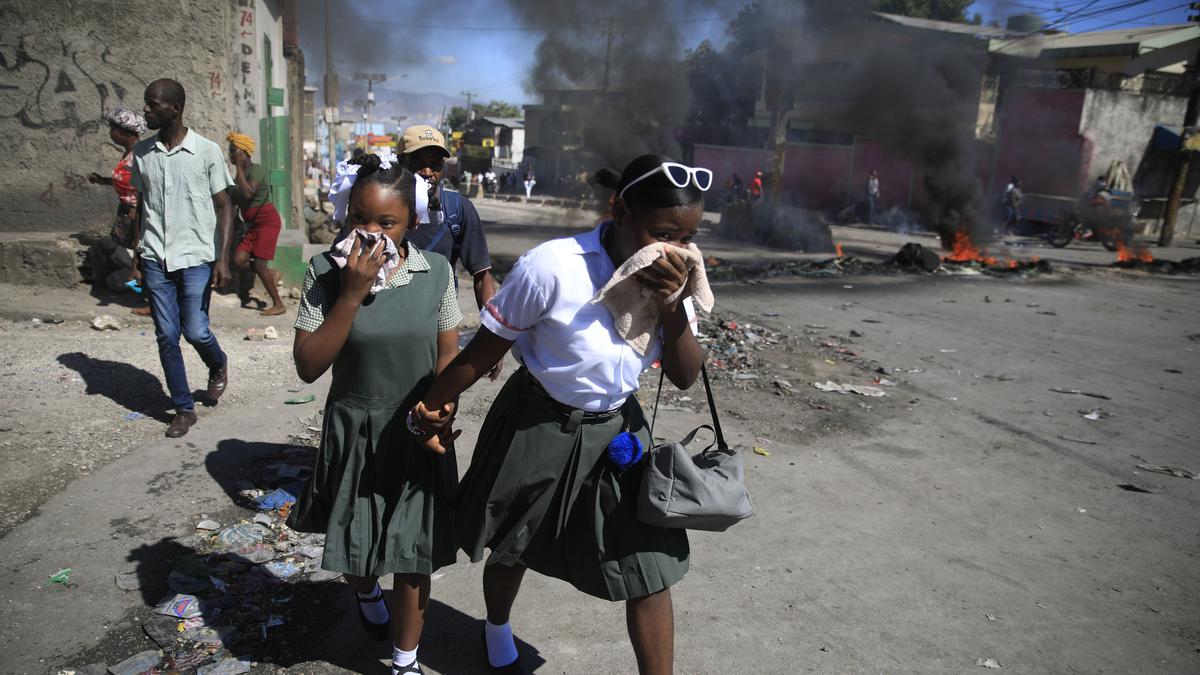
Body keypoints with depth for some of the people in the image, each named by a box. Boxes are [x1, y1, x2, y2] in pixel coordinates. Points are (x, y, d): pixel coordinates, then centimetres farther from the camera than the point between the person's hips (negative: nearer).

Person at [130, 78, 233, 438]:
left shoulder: (207, 151, -6)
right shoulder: (142, 152, 5)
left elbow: (224, 206, -3)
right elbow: (141, 205, 13)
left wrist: (223, 257, -10)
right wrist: (137, 253, 8)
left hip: (196, 257, -3)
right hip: (155, 259, 4)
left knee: (195, 331, -4)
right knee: (166, 337, 4)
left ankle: (218, 365, 31)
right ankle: (184, 409, 16)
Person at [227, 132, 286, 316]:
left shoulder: (257, 169, -12)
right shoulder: (241, 174, 14)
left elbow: (248, 193, -28)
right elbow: (235, 199, 23)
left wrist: (238, 168, -20)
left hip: (268, 221, -8)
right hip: (254, 224, 8)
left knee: (259, 265, -12)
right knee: (239, 259, -8)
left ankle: (278, 304, -2)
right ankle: (271, 274, 15)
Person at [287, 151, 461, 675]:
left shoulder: (435, 271, -9)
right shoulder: (326, 273, -13)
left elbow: (448, 353, 1)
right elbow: (308, 367, -16)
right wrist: (353, 293, -25)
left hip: (416, 434, 0)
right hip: (353, 433, 0)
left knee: (413, 553, 9)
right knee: (353, 544, 19)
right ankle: (366, 594, 56)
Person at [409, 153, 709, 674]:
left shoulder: (671, 277, -10)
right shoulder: (554, 267, -27)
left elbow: (684, 377, -7)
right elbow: (487, 347, -15)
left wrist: (673, 308, -25)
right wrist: (435, 406, -2)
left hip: (616, 430, 4)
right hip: (537, 428, -3)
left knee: (650, 569, 2)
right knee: (513, 550, 20)